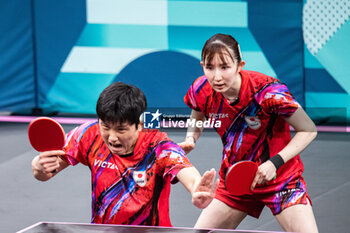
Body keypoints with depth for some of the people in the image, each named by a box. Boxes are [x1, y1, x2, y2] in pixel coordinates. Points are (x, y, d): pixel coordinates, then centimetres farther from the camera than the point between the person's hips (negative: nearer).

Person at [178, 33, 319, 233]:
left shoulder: (267, 91, -27)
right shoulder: (201, 91, -13)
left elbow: (308, 130, -16)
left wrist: (275, 162, -27)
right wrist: (190, 140, -9)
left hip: (279, 178, -4)